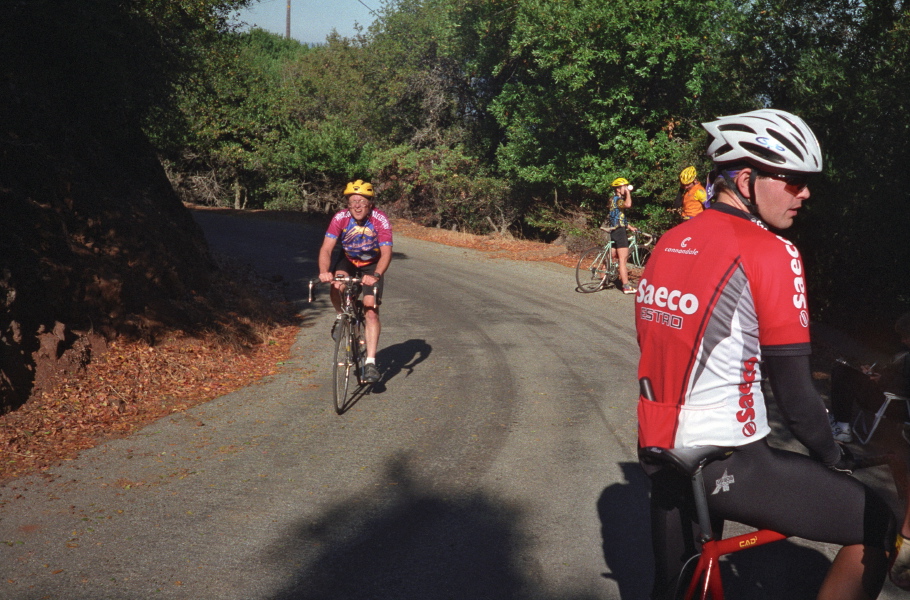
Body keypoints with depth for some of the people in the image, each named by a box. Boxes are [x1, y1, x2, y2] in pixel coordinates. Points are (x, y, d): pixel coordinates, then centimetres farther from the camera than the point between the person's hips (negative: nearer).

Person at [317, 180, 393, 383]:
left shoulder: (380, 220, -27)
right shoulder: (340, 218, -24)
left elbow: (386, 253, -34)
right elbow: (326, 249, -30)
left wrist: (376, 275, -53)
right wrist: (324, 271, -50)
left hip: (372, 265, -1)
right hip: (348, 261, 1)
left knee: (371, 311, -15)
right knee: (337, 286, -31)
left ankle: (370, 362, -12)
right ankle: (341, 317, 3)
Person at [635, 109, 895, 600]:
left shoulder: (669, 242, 8)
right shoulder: (770, 252, -15)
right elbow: (795, 392, -13)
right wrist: (836, 460, 3)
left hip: (661, 451, 8)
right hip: (725, 462, -8)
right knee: (878, 525, 7)